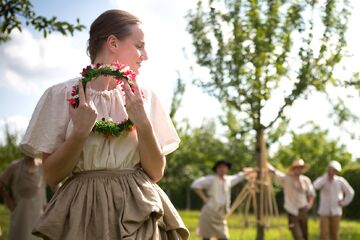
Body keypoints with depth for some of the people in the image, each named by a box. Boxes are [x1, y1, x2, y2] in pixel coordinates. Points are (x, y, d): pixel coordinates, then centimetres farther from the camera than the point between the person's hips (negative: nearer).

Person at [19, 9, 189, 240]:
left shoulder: (144, 97, 3)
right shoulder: (63, 94, -4)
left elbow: (156, 173, 0)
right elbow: (51, 175, -5)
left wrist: (143, 124, -13)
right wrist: (80, 132, -19)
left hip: (139, 212, 2)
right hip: (84, 213, -2)